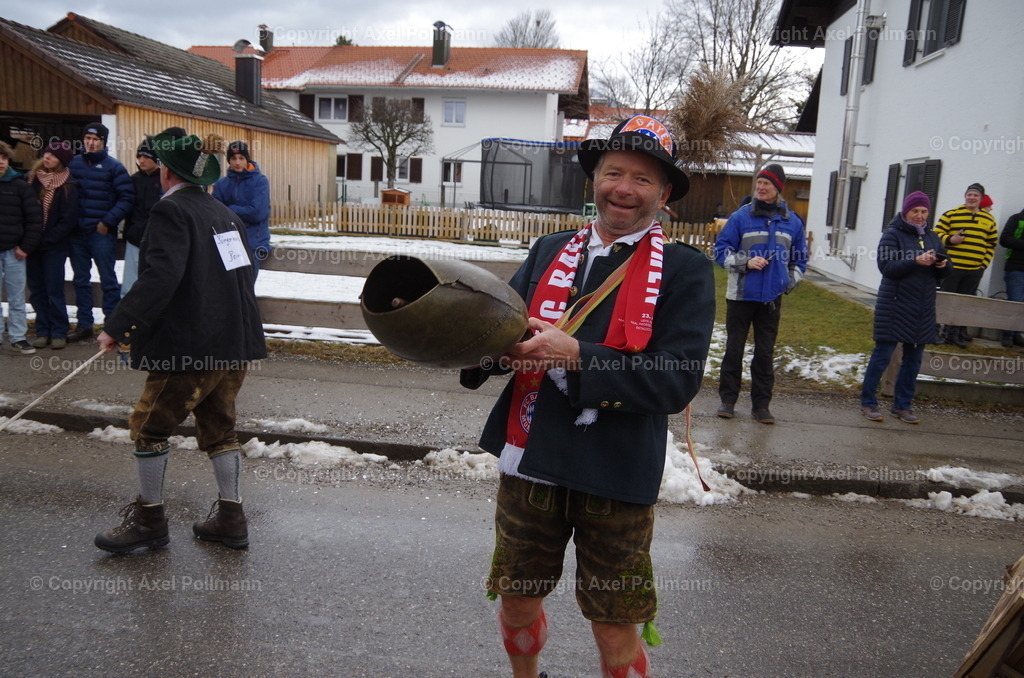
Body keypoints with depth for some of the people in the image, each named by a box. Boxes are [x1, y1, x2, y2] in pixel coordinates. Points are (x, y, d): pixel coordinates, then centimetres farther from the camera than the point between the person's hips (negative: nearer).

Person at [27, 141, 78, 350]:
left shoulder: (68, 187, -6)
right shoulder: (31, 179, 6)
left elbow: (68, 221, -8)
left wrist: (46, 240, -11)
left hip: (54, 247, -4)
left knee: (54, 291, -1)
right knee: (37, 290, 8)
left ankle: (58, 332, 9)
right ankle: (42, 331, 16)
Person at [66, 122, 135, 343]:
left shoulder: (113, 166, -3)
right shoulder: (73, 163, 9)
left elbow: (127, 198, -7)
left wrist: (108, 221, -12)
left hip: (102, 233, -5)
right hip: (77, 233, 5)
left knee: (108, 280, 0)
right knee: (81, 280, 11)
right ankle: (84, 324, 20)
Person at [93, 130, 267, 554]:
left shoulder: (171, 211, -11)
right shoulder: (225, 214, 13)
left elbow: (160, 277, -24)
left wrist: (118, 326, -21)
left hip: (192, 347, -8)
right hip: (236, 343, 8)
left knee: (149, 425, 8)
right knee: (218, 427, 17)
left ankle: (149, 519, 18)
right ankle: (231, 519, 22)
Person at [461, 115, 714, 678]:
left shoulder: (685, 271, -7)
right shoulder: (549, 252, 7)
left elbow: (678, 380, -17)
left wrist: (576, 355, -25)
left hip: (616, 476, -4)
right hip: (530, 461, 4)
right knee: (517, 603, 21)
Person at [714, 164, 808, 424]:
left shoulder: (792, 222, 6)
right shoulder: (741, 216, -4)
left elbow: (800, 259, 17)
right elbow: (721, 250, -3)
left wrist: (790, 282, 3)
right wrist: (745, 262, -17)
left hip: (772, 298, 2)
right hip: (740, 295, -2)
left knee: (765, 353, 8)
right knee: (734, 349, 6)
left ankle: (761, 404, 17)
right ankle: (728, 400, 16)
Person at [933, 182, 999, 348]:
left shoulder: (988, 219, 11)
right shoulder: (951, 214, 0)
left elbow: (992, 244, 16)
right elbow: (937, 234, 0)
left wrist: (984, 264, 7)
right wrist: (950, 240, -19)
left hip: (974, 271, 4)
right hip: (952, 267, -3)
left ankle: (957, 333, 16)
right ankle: (940, 332, 10)